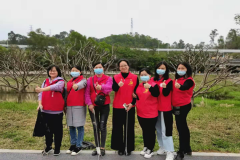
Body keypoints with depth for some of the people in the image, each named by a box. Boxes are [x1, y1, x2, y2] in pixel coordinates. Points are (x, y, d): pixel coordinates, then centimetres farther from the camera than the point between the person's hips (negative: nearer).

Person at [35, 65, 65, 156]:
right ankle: (48, 146, 31)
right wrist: (40, 103, -9)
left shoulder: (60, 81, -5)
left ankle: (57, 148, 18)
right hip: (45, 110, 5)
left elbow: (54, 87, -27)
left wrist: (42, 89, -39)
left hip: (57, 111, -5)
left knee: (57, 130, 5)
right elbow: (41, 93, 7)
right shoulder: (45, 81, 12)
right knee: (47, 129, 16)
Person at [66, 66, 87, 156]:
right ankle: (73, 144, 22)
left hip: (79, 107, -6)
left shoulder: (83, 80, -1)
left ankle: (78, 146, 6)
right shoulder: (69, 82, 18)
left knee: (79, 126, -3)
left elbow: (82, 84, -25)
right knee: (71, 126, 10)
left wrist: (76, 86, -49)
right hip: (69, 106, 6)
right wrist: (65, 104, 16)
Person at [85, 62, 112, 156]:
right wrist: (89, 104, -10)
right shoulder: (90, 80, 9)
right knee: (95, 127, 8)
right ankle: (97, 147, 19)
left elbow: (109, 88, -21)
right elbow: (87, 93, 2)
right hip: (93, 106, 3)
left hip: (104, 106, -2)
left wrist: (101, 87, -42)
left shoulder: (108, 79, 1)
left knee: (102, 127, -2)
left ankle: (102, 148, 9)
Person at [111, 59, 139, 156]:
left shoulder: (135, 77, 1)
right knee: (118, 128, 5)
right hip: (117, 106, 1)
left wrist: (132, 103, -7)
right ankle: (120, 148, 18)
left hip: (130, 106, -1)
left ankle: (129, 148, 17)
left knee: (129, 128, 5)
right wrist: (118, 85, -37)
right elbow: (113, 88, -16)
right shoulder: (115, 77, 2)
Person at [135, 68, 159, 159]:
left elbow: (156, 94, -32)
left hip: (151, 113, -6)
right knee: (144, 131, 19)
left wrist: (150, 87, -47)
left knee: (151, 131, 7)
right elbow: (136, 96, 17)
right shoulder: (139, 85, 6)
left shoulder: (154, 85, -12)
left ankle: (150, 150, 21)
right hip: (141, 113, 6)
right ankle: (146, 147, 35)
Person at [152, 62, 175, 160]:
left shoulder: (169, 81, -8)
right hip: (155, 108, 5)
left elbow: (166, 94, -19)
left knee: (165, 130, -6)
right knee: (158, 129, 14)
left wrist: (164, 87, -37)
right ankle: (162, 147, 30)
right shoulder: (153, 80, 6)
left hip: (165, 109, -5)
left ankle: (170, 152, 2)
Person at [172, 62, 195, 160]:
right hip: (177, 106, 8)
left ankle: (181, 152, 3)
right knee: (183, 127, 16)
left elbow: (184, 87, -35)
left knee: (181, 127, -6)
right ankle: (187, 149, 30)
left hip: (184, 106, -8)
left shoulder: (189, 80, -13)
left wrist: (179, 86, -56)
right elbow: (173, 90, 11)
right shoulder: (176, 79, 12)